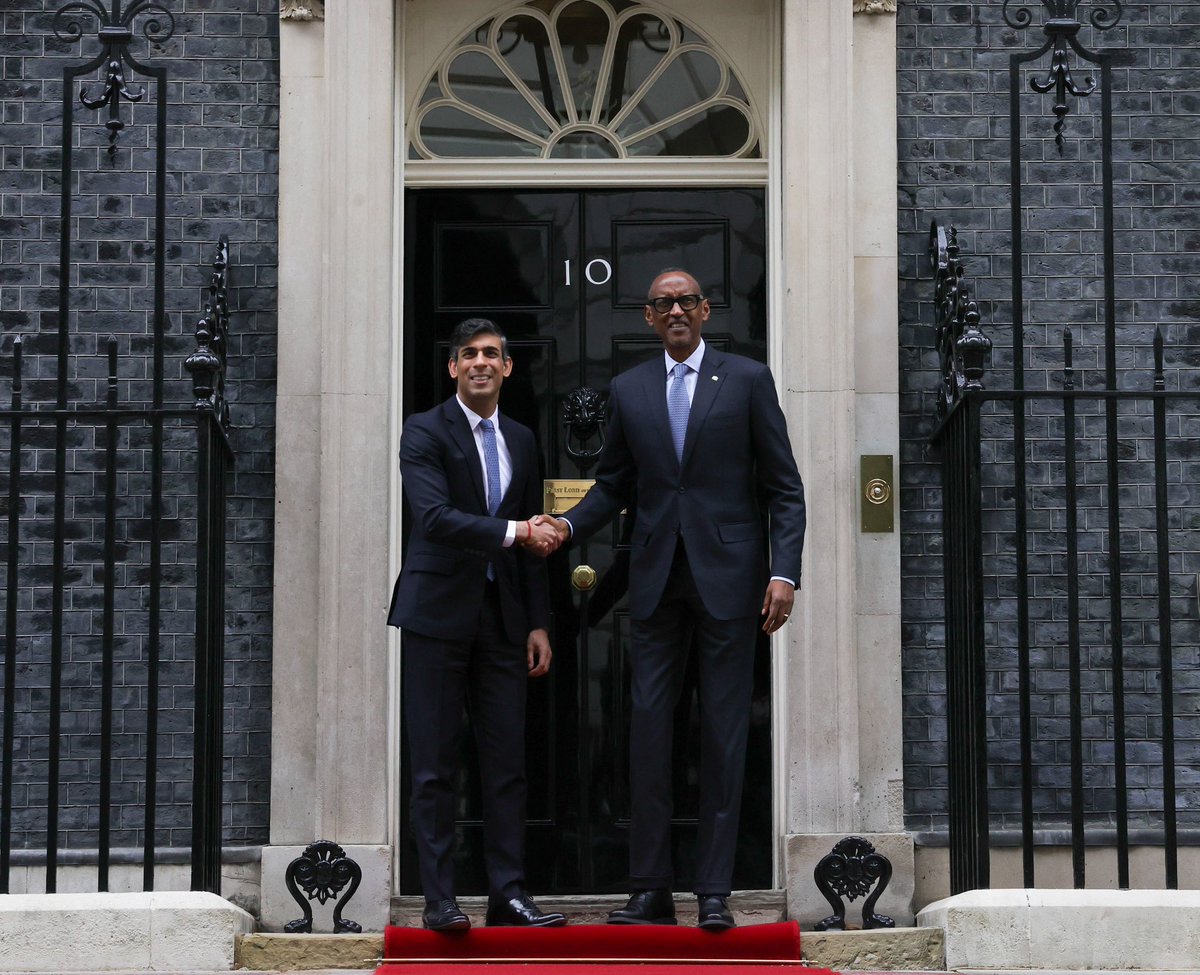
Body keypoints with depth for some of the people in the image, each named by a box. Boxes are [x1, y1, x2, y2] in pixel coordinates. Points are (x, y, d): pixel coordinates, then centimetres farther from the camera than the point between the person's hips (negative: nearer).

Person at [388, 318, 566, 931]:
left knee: (507, 762, 3)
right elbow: (434, 516, -18)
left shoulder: (521, 440, 15)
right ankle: (439, 899, 3)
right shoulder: (425, 432, -3)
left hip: (502, 616, 5)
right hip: (438, 612, -5)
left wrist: (538, 623, 11)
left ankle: (507, 895, 7)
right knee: (434, 764, -2)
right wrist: (512, 531, -25)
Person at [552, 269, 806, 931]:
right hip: (656, 580, 3)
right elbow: (613, 485, 16)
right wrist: (569, 525, -4)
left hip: (728, 577, -3)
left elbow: (784, 488, 2)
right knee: (647, 731, 0)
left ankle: (714, 892, 4)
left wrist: (784, 572, -8)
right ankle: (649, 889, 5)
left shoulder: (748, 380, 4)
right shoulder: (628, 391, 12)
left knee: (723, 734, 0)